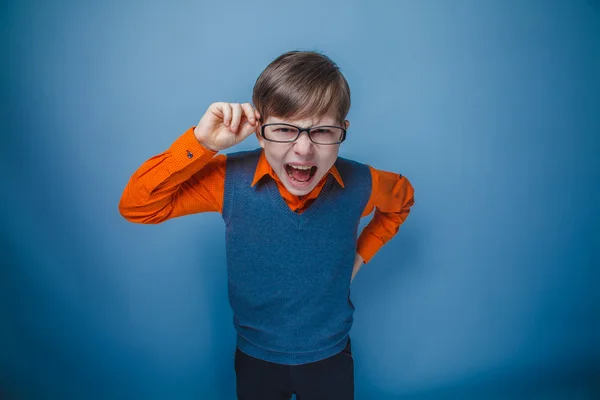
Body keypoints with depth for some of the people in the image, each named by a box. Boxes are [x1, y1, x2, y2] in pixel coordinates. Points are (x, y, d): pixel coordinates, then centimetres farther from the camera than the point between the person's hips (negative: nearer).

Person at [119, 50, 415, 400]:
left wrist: (361, 253, -2)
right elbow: (136, 207, -20)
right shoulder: (229, 179, -21)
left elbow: (402, 199, 5)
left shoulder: (360, 185, -18)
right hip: (255, 356, 0)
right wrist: (201, 143, -30)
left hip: (329, 356, 1)